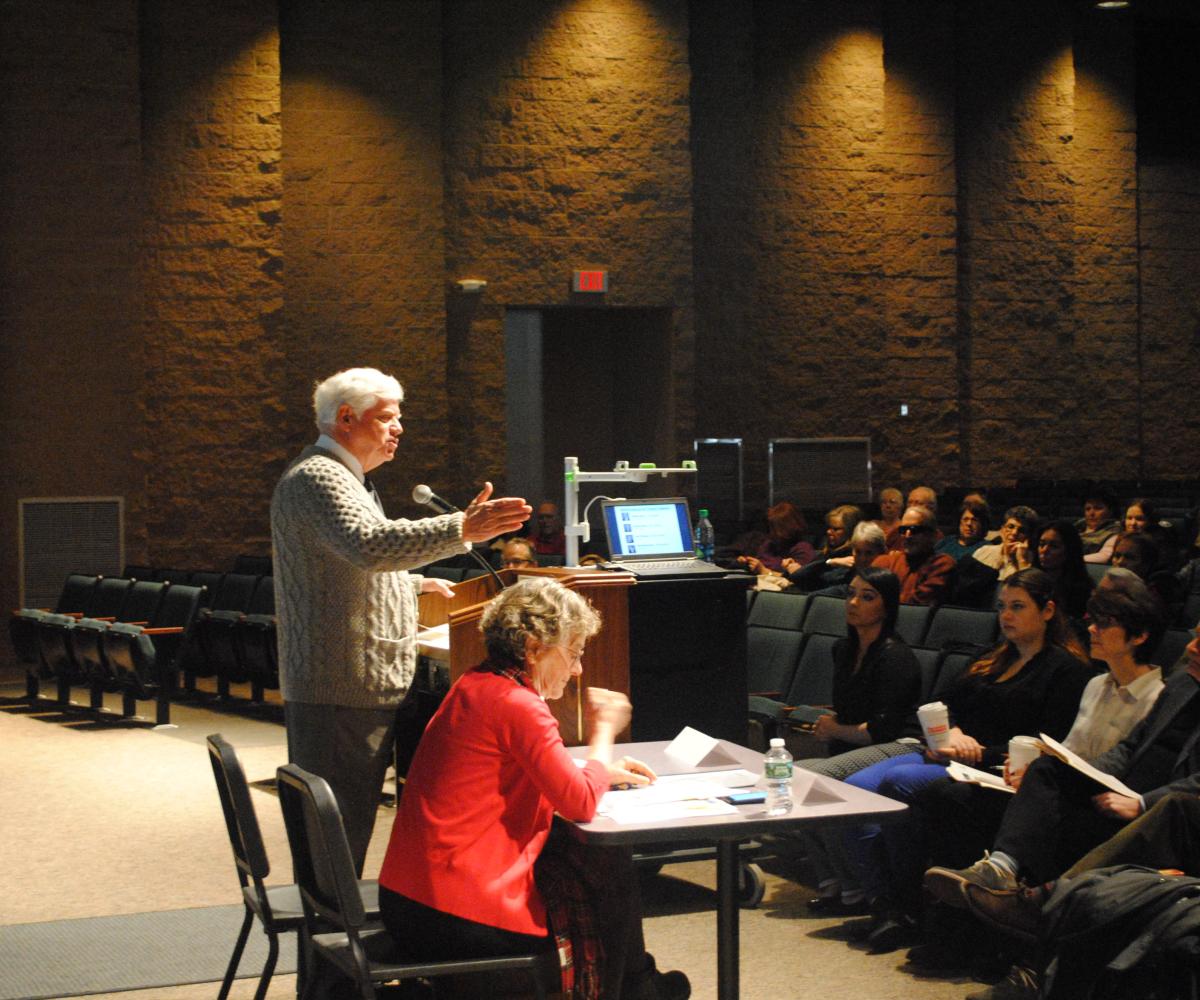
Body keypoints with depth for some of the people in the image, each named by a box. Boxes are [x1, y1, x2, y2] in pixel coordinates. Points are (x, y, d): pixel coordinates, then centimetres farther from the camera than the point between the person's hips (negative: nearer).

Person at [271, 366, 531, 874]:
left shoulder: (338, 477, 21)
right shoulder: (317, 478, -15)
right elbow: (370, 545, -34)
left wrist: (412, 585, 31)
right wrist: (461, 530, -40)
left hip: (364, 688, 11)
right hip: (339, 692, -11)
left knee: (351, 819, 15)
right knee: (339, 826, -8)